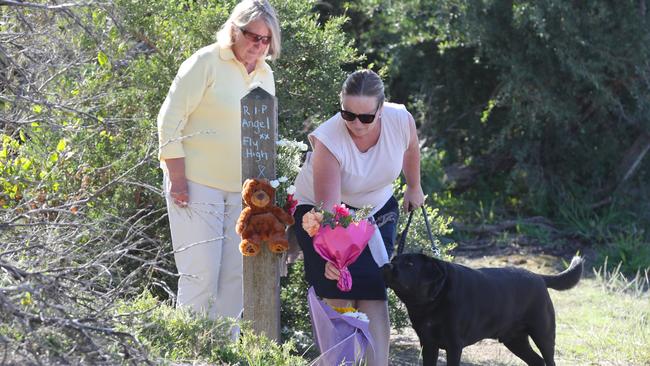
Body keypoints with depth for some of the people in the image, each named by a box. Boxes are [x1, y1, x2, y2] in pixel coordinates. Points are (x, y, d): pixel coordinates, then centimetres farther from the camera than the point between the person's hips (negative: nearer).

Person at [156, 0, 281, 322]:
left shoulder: (265, 75, 12)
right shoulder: (207, 63, -9)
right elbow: (170, 120, -11)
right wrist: (176, 179, -15)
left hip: (241, 188, 7)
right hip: (197, 185, -7)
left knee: (238, 274, 4)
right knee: (201, 273, -9)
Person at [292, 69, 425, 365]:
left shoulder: (401, 120, -24)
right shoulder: (328, 140, -35)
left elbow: (410, 149, 3)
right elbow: (328, 207, -37)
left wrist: (414, 188, 18)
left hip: (376, 210, 3)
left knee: (374, 295, -11)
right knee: (339, 296, -15)